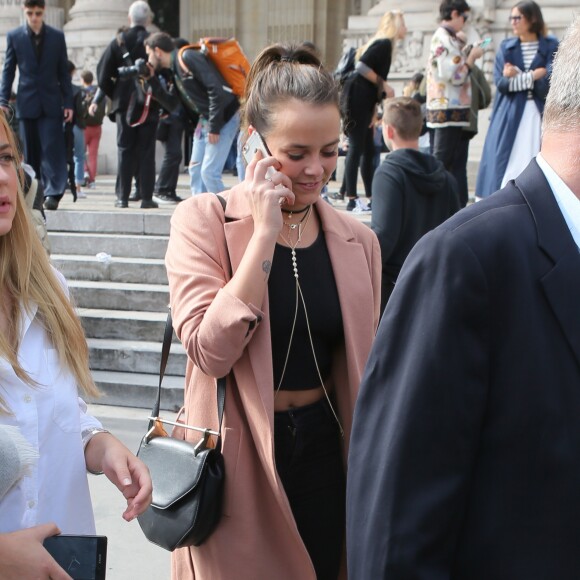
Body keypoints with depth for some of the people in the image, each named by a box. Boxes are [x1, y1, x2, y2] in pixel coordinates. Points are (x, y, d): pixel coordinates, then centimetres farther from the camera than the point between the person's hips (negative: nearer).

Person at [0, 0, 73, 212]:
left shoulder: (57, 36, 5)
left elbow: (63, 72, 7)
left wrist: (68, 102, 2)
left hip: (51, 103, -1)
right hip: (27, 102, 1)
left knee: (51, 148, -9)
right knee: (30, 151, 4)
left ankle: (53, 193, -10)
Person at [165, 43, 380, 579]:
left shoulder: (356, 241, 2)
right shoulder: (203, 220, -9)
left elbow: (361, 373, 10)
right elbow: (211, 349, -21)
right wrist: (264, 233, -20)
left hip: (324, 457, 4)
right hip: (238, 465, -3)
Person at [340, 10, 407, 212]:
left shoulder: (384, 45, 20)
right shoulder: (384, 44, -8)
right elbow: (361, 67, -21)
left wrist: (373, 112, 18)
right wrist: (384, 85, -11)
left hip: (364, 103, 10)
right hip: (357, 99, -10)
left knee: (368, 150, 10)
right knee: (356, 148, -9)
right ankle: (352, 200, -8)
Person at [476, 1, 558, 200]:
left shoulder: (551, 46, 3)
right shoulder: (506, 47, 10)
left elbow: (548, 83, -8)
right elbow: (501, 83, -1)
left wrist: (517, 77, -10)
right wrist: (533, 76, -10)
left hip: (539, 116, -2)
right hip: (509, 118, 2)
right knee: (507, 164, -2)